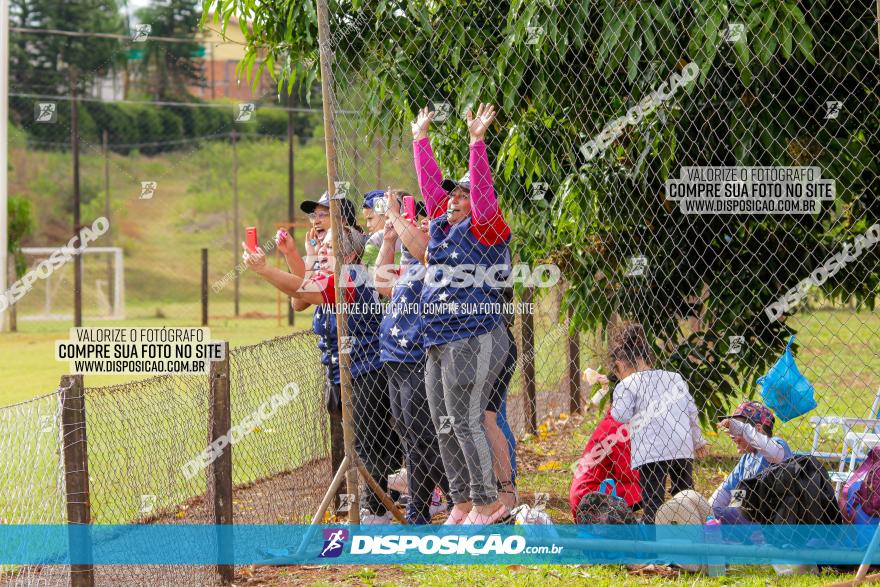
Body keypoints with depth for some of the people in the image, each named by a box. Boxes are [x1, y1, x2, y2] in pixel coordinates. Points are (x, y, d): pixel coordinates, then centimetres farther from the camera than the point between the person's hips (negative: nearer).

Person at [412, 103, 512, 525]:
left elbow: (482, 192, -19)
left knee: (465, 422, -10)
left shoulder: (485, 230, -5)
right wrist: (421, 139, 24)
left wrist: (477, 142, -24)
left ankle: (487, 504, -4)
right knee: (444, 426, 9)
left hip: (473, 341, -9)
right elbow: (431, 184, 23)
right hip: (438, 344, 9)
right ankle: (462, 503, 15)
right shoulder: (443, 225, 16)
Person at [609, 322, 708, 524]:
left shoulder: (626, 385, 5)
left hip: (650, 450, -5)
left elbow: (621, 416, -8)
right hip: (682, 446, 5)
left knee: (652, 501, -8)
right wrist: (698, 440, 24)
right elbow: (691, 408, 16)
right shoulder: (673, 377, 20)